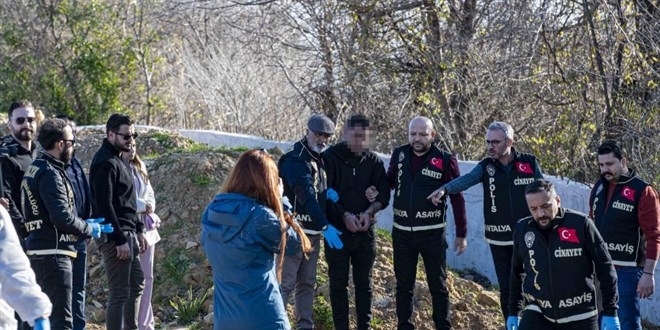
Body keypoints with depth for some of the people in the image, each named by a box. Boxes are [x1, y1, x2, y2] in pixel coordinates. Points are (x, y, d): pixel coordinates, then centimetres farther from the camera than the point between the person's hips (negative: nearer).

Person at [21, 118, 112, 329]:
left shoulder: (36, 169, 16)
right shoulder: (50, 174, -14)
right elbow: (62, 217, -22)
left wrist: (86, 225, 13)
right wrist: (89, 229, -5)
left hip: (39, 251, 10)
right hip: (52, 252, -10)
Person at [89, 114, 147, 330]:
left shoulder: (117, 159, 16)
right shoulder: (105, 163, -16)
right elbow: (105, 206, -22)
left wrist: (138, 230, 18)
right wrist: (120, 240, -23)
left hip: (126, 233, 11)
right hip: (115, 236, -11)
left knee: (137, 283, 19)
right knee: (119, 292, -7)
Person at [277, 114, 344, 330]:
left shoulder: (320, 159, 15)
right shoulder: (295, 160, -14)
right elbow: (306, 195, -24)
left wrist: (327, 192, -3)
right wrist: (325, 226, -30)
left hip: (313, 232, 9)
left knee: (307, 283, 13)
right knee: (286, 283, -10)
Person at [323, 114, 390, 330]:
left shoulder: (373, 161, 4)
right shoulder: (330, 157, -5)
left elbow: (384, 194, 5)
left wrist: (369, 212, -13)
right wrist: (345, 216, -16)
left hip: (365, 231, 3)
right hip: (337, 230, -2)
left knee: (364, 283, 8)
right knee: (338, 282, 4)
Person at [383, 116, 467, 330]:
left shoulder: (445, 160, -8)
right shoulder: (399, 155, 2)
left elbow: (457, 198, -4)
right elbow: (389, 182, 15)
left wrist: (461, 233, -4)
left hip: (432, 233, -3)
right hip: (402, 232, 3)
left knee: (438, 285, 7)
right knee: (404, 285, 10)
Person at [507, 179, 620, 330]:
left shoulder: (580, 224, -12)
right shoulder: (522, 230, -1)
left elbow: (605, 267, -6)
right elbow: (517, 272, 15)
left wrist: (610, 312, -7)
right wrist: (513, 312, 17)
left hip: (580, 317, -2)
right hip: (538, 314, 2)